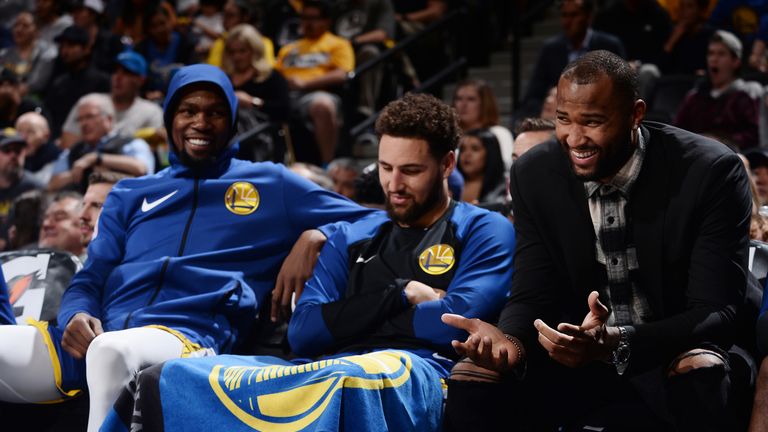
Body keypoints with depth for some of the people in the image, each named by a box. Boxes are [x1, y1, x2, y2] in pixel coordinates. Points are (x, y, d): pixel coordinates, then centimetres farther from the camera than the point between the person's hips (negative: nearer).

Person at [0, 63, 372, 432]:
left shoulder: (270, 185, 20)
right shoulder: (131, 194, 28)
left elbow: (368, 221, 18)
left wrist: (314, 237, -4)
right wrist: (76, 315, -4)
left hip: (192, 334, -3)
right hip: (95, 334, 4)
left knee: (111, 350, -40)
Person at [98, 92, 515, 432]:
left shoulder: (484, 231, 13)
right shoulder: (351, 239, 27)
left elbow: (457, 320, -7)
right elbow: (303, 332, 12)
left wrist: (351, 318, 5)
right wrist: (401, 295, 5)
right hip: (328, 371, 5)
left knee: (344, 381, -44)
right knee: (166, 380, -19)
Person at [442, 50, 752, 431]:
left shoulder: (710, 172, -19)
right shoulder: (535, 174, -6)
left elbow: (717, 313, -22)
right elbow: (532, 296, -4)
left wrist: (616, 343, -39)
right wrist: (508, 339, -30)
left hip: (678, 356, -3)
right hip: (580, 357, 3)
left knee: (702, 375, -38)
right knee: (470, 382, -21)